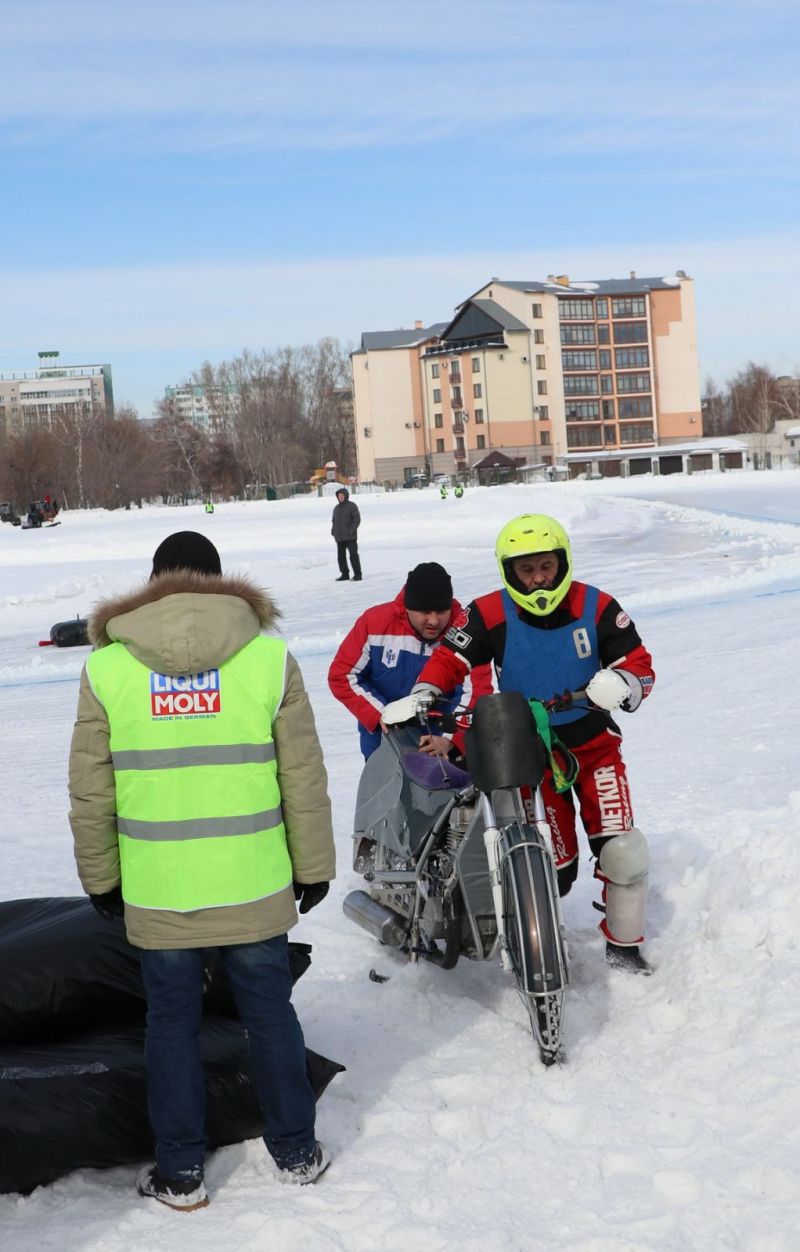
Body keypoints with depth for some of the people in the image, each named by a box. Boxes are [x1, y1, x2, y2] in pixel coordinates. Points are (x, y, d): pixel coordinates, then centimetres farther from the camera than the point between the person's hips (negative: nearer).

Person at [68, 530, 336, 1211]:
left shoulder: (107, 667, -4)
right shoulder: (269, 656, -6)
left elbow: (91, 793, -1)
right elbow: (304, 778, -2)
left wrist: (101, 877, 11)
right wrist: (313, 867, 8)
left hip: (155, 892, 0)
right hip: (253, 886, 0)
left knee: (172, 1022, 13)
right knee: (269, 1012, 15)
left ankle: (180, 1172, 21)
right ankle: (295, 1151, 27)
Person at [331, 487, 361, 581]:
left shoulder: (352, 506, -4)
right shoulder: (336, 508, 15)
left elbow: (357, 519, -9)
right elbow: (334, 520, 23)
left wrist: (351, 530, -18)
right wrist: (333, 530, 7)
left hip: (350, 537, -7)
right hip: (339, 537, 7)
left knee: (353, 555, -9)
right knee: (341, 556, 8)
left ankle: (357, 574, -6)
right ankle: (344, 574, 16)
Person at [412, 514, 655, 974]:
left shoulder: (597, 607, -9)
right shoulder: (491, 614, -11)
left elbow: (640, 664, -8)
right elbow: (450, 658, -6)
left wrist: (622, 683, -30)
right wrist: (422, 696, -24)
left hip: (593, 742, 1)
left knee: (623, 851, -8)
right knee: (554, 863, -3)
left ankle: (624, 944, 14)